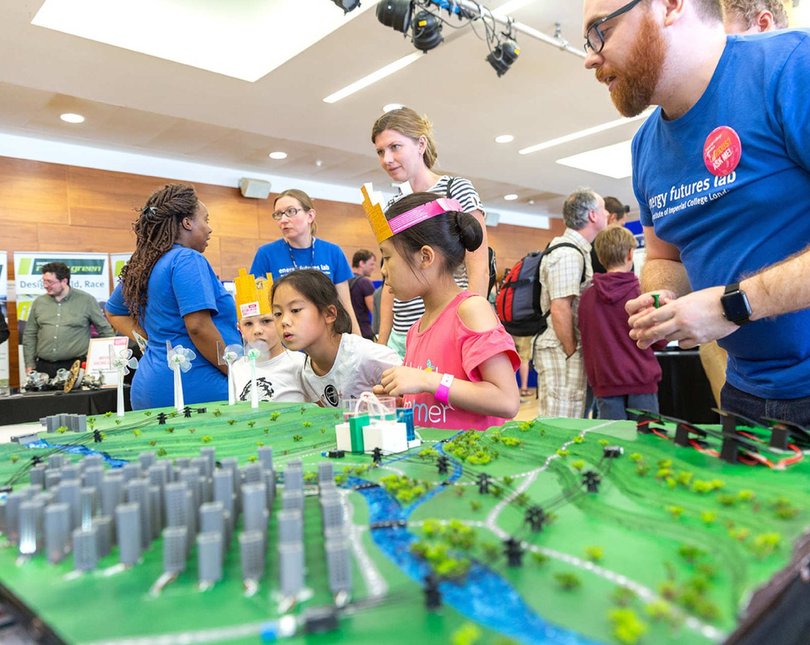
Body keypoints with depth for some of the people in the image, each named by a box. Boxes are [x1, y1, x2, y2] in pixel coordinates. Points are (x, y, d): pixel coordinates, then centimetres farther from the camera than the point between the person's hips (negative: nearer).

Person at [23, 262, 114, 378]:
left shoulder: (86, 300, 0)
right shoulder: (39, 302, 10)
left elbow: (105, 330, 4)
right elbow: (29, 335, 15)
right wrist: (30, 365, 9)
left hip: (75, 366, -3)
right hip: (43, 367, 3)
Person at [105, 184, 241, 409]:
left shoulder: (140, 265, 13)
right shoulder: (187, 259, -12)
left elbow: (113, 312, 27)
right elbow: (198, 326, -21)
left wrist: (150, 340, 16)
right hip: (193, 388, -9)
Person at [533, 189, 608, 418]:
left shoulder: (578, 250, 18)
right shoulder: (568, 254, -15)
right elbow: (560, 310, -22)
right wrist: (572, 354, -16)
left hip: (567, 349, 10)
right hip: (561, 351, -10)